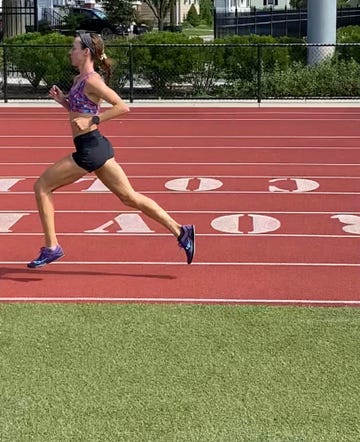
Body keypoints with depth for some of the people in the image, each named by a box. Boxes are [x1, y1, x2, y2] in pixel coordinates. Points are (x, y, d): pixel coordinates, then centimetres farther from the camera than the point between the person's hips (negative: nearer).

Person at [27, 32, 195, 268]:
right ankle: (180, 231, 6)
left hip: (90, 149, -10)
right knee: (129, 197, 9)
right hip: (97, 147, 10)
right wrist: (62, 99, 10)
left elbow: (122, 107, -19)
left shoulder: (91, 80, -13)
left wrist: (92, 121, -21)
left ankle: (51, 247, 6)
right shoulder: (80, 79, 15)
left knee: (42, 187, 2)